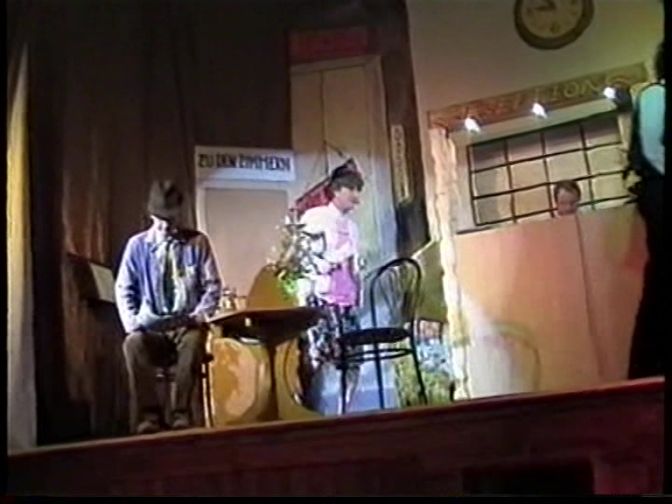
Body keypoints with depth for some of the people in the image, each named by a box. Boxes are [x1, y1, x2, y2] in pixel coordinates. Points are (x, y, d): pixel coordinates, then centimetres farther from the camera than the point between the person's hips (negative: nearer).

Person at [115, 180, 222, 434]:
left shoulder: (197, 242, 5)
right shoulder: (137, 245, 6)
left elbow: (212, 285, 6)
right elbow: (124, 289, 7)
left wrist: (200, 313, -11)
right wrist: (132, 322, -9)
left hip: (187, 324, -1)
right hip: (150, 326, 1)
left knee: (193, 342, -37)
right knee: (133, 343, -34)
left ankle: (181, 412, -25)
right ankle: (149, 414, -24)